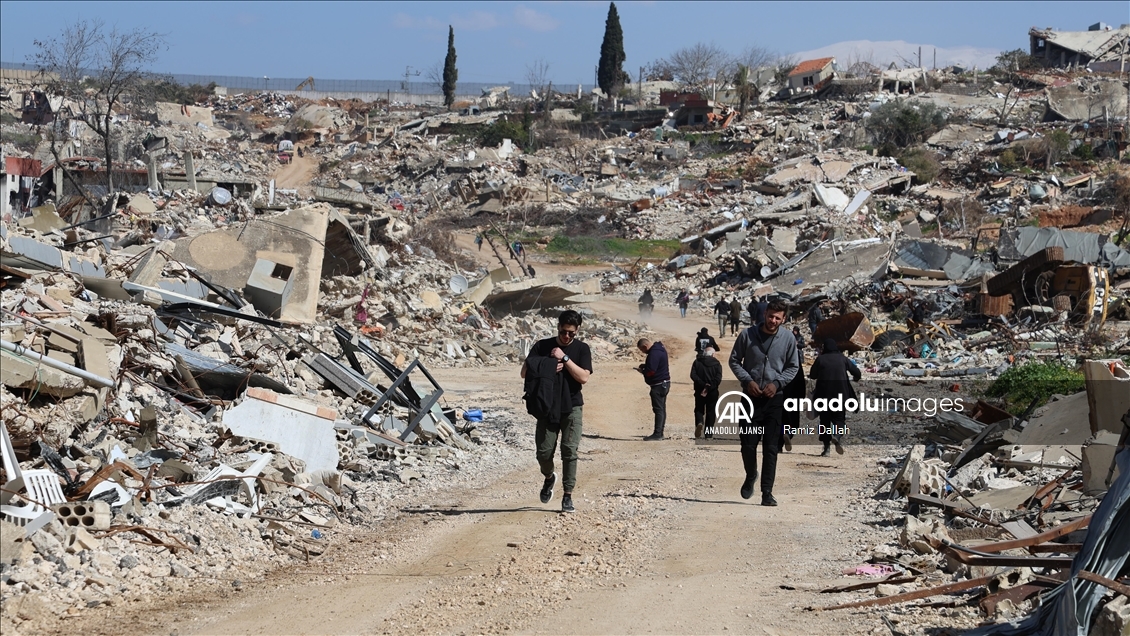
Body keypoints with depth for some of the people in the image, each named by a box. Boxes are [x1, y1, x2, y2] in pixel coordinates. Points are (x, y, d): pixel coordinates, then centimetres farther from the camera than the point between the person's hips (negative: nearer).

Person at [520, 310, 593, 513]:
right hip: (547, 407, 1)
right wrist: (547, 370, -16)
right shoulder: (542, 346, 3)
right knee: (544, 451, -3)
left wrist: (564, 358, -16)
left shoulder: (581, 349, 2)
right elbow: (525, 372, 0)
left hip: (571, 407, -1)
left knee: (570, 451, -8)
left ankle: (567, 496, -2)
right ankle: (549, 477, 30)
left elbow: (584, 377, -11)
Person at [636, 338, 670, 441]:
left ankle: (657, 434, -10)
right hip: (664, 383, 11)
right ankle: (660, 433, 20)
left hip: (658, 385, -11)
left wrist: (642, 370, -6)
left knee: (658, 410, -10)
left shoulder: (654, 353, -21)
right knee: (661, 409, 14)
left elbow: (651, 371, -25)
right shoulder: (659, 349, 13)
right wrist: (644, 366, 10)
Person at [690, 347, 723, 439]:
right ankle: (708, 434, 7)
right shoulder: (716, 364, -1)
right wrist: (708, 387, -14)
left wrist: (703, 384, -13)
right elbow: (718, 379, -12)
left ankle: (699, 422, -18)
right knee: (710, 412, 8)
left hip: (699, 390, 0)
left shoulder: (697, 362, 2)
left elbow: (693, 375, -10)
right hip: (712, 392, 0)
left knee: (699, 409, 14)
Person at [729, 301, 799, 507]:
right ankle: (750, 477, 29)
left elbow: (793, 367, 8)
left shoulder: (788, 339, -1)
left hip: (775, 398, 0)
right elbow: (734, 361, 5)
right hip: (751, 396, 0)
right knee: (748, 443, -1)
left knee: (771, 447, -2)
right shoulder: (747, 335, -3)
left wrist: (777, 383, -8)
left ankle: (767, 491, 1)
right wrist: (747, 380, -9)